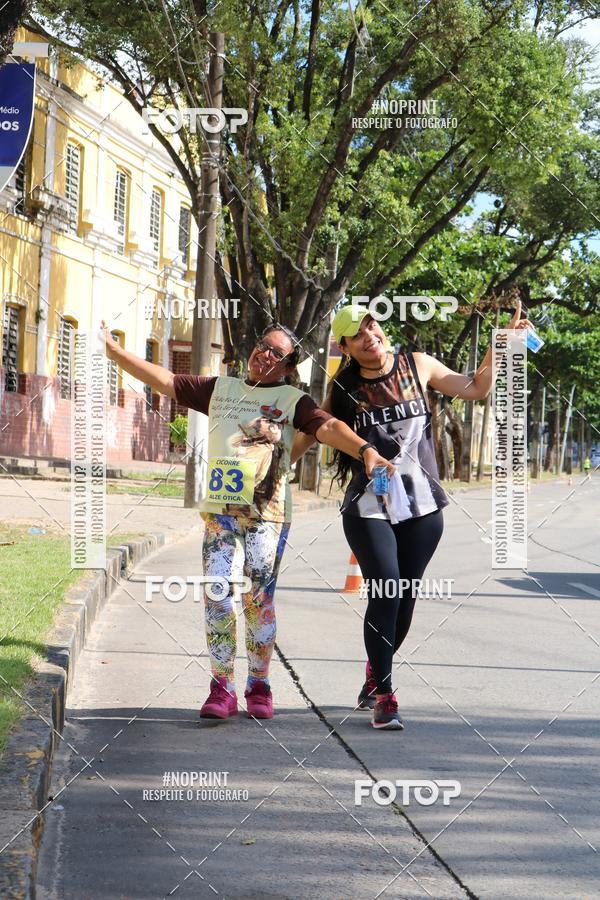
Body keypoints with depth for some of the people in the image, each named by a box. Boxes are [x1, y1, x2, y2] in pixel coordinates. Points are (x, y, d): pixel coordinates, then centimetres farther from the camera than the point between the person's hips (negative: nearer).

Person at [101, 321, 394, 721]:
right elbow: (163, 380, 17)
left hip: (269, 514, -2)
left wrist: (365, 449, -26)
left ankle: (259, 686, 14)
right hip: (221, 511, 2)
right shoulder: (219, 389, 18)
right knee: (218, 594, -10)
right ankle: (222, 688, -3)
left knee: (259, 599, -2)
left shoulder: (292, 400, 9)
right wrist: (112, 347, 11)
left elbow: (328, 427, -8)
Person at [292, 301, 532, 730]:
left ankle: (375, 678, 26)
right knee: (385, 595, -14)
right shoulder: (344, 388, 3)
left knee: (405, 598, 5)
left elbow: (475, 389, 11)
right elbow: (312, 430, 13)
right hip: (368, 508, -2)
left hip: (422, 505, 2)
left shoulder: (417, 365, 6)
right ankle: (384, 694, -6)